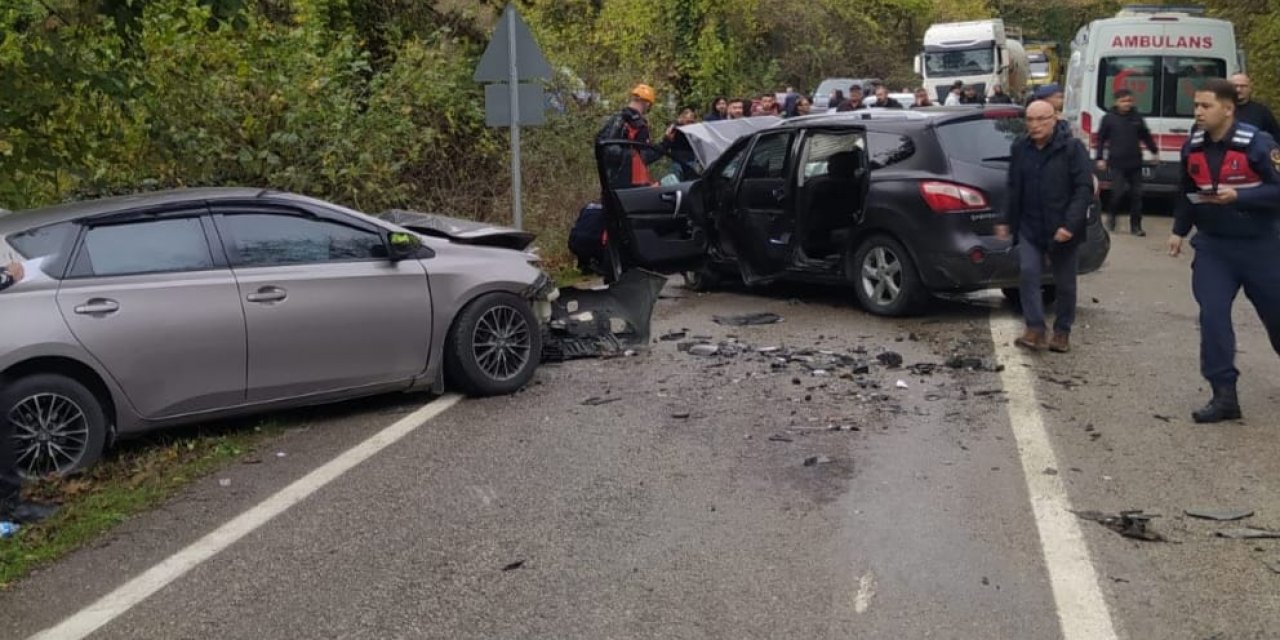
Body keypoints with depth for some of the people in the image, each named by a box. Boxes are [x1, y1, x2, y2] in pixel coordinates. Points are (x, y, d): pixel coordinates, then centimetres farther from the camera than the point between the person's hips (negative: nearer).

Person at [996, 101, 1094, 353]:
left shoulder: (1072, 148, -8)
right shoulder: (1019, 148, 6)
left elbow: (1084, 189, -13)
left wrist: (1070, 225, -22)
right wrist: (1007, 222, 14)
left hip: (1063, 230, -3)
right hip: (1029, 228, 3)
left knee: (1065, 283, 7)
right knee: (1027, 274, -12)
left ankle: (1062, 332, 22)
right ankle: (1035, 329, -5)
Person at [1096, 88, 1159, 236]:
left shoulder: (1137, 118, 6)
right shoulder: (1109, 118, -2)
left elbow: (1146, 136, 16)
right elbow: (1101, 139, 1)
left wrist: (1155, 151, 18)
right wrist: (1100, 158, -3)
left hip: (1135, 163, 3)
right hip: (1117, 163, -3)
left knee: (1136, 194, 4)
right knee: (1118, 192, -8)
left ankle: (1135, 226, 11)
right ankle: (1113, 216, 21)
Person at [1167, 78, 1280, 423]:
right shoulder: (1192, 147, 0)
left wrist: (1238, 196, -29)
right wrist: (1179, 231, 15)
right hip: (1212, 245, 4)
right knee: (1212, 316, -7)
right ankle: (1224, 394, -2)